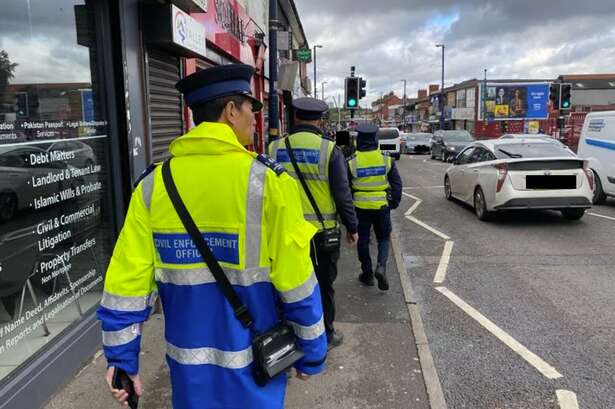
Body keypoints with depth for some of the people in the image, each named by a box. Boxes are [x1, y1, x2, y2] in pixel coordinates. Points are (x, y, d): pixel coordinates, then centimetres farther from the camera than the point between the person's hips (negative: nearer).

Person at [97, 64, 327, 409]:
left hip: (189, 362, 4)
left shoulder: (153, 185, -6)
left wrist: (122, 359, 8)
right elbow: (296, 284, -13)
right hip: (252, 363, -3)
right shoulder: (269, 182, -17)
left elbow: (127, 281, -4)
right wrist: (312, 353, 1)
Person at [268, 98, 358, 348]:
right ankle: (324, 335, 25)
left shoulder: (275, 148, -1)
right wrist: (352, 227, 2)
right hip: (322, 231, -2)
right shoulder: (329, 150, -10)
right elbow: (342, 194, -10)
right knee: (323, 284, 12)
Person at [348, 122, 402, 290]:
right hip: (382, 207, 1)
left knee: (363, 241, 13)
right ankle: (381, 266, -7)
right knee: (383, 239, 15)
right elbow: (397, 184, 0)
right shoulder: (387, 160, -4)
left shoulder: (351, 162, -7)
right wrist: (393, 203, 10)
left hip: (360, 208, 0)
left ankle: (367, 274, 19)